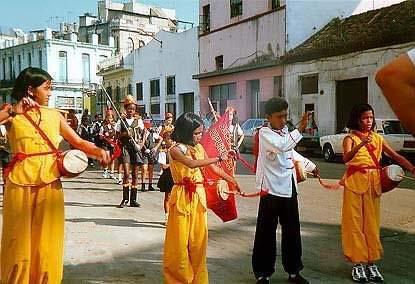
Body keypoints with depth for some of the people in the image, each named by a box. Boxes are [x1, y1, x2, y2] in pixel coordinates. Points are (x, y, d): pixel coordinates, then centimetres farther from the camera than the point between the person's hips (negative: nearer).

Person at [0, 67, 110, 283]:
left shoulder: (54, 115, 10)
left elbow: (78, 142, 8)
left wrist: (98, 150, -9)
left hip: (50, 184, 2)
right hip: (20, 184, -2)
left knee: (47, 242, 7)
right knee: (19, 241, 8)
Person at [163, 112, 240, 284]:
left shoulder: (198, 147, 7)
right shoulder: (175, 149, -11)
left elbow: (213, 168, 12)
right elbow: (192, 163, -28)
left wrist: (233, 181, 8)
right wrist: (219, 158, -29)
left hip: (198, 196, 5)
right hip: (182, 197, -5)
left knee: (198, 239, 10)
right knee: (180, 240, 3)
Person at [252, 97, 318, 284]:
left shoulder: (286, 132, 12)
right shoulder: (264, 133, -11)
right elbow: (282, 146, -30)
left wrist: (310, 165, 36)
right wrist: (300, 129, -33)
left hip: (289, 188, 7)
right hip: (271, 189, -7)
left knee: (292, 231, 13)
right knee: (266, 232, 2)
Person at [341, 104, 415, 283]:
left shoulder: (377, 138, 10)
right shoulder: (350, 138, -3)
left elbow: (395, 156, 3)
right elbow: (346, 158, -21)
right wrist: (361, 144, -36)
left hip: (374, 182, 4)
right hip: (355, 182, -4)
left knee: (372, 222, 7)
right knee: (355, 221, 0)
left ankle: (371, 262, 17)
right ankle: (358, 263, 9)